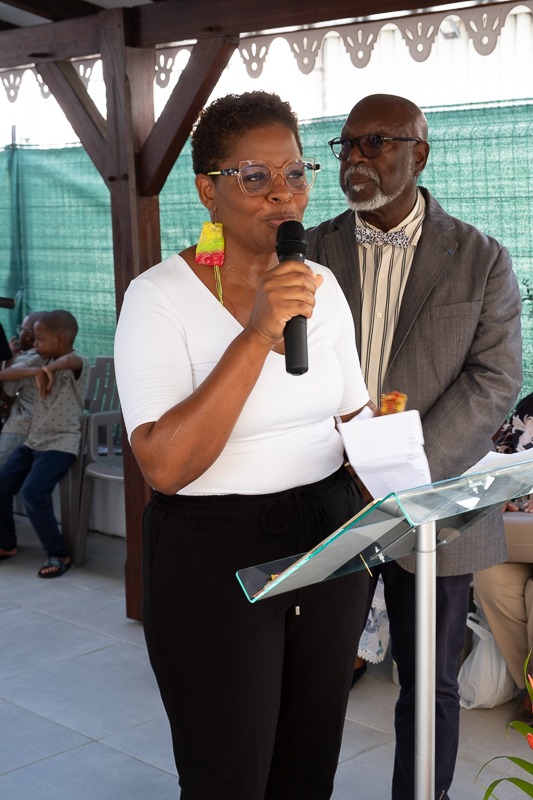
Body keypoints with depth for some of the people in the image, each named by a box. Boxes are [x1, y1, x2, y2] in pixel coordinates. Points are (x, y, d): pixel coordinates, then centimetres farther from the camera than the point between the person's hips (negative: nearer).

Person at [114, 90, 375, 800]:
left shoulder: (321, 284, 5)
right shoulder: (161, 296, -14)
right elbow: (166, 466, -25)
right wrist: (257, 335, -29)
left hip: (331, 542, 5)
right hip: (214, 558, -5)